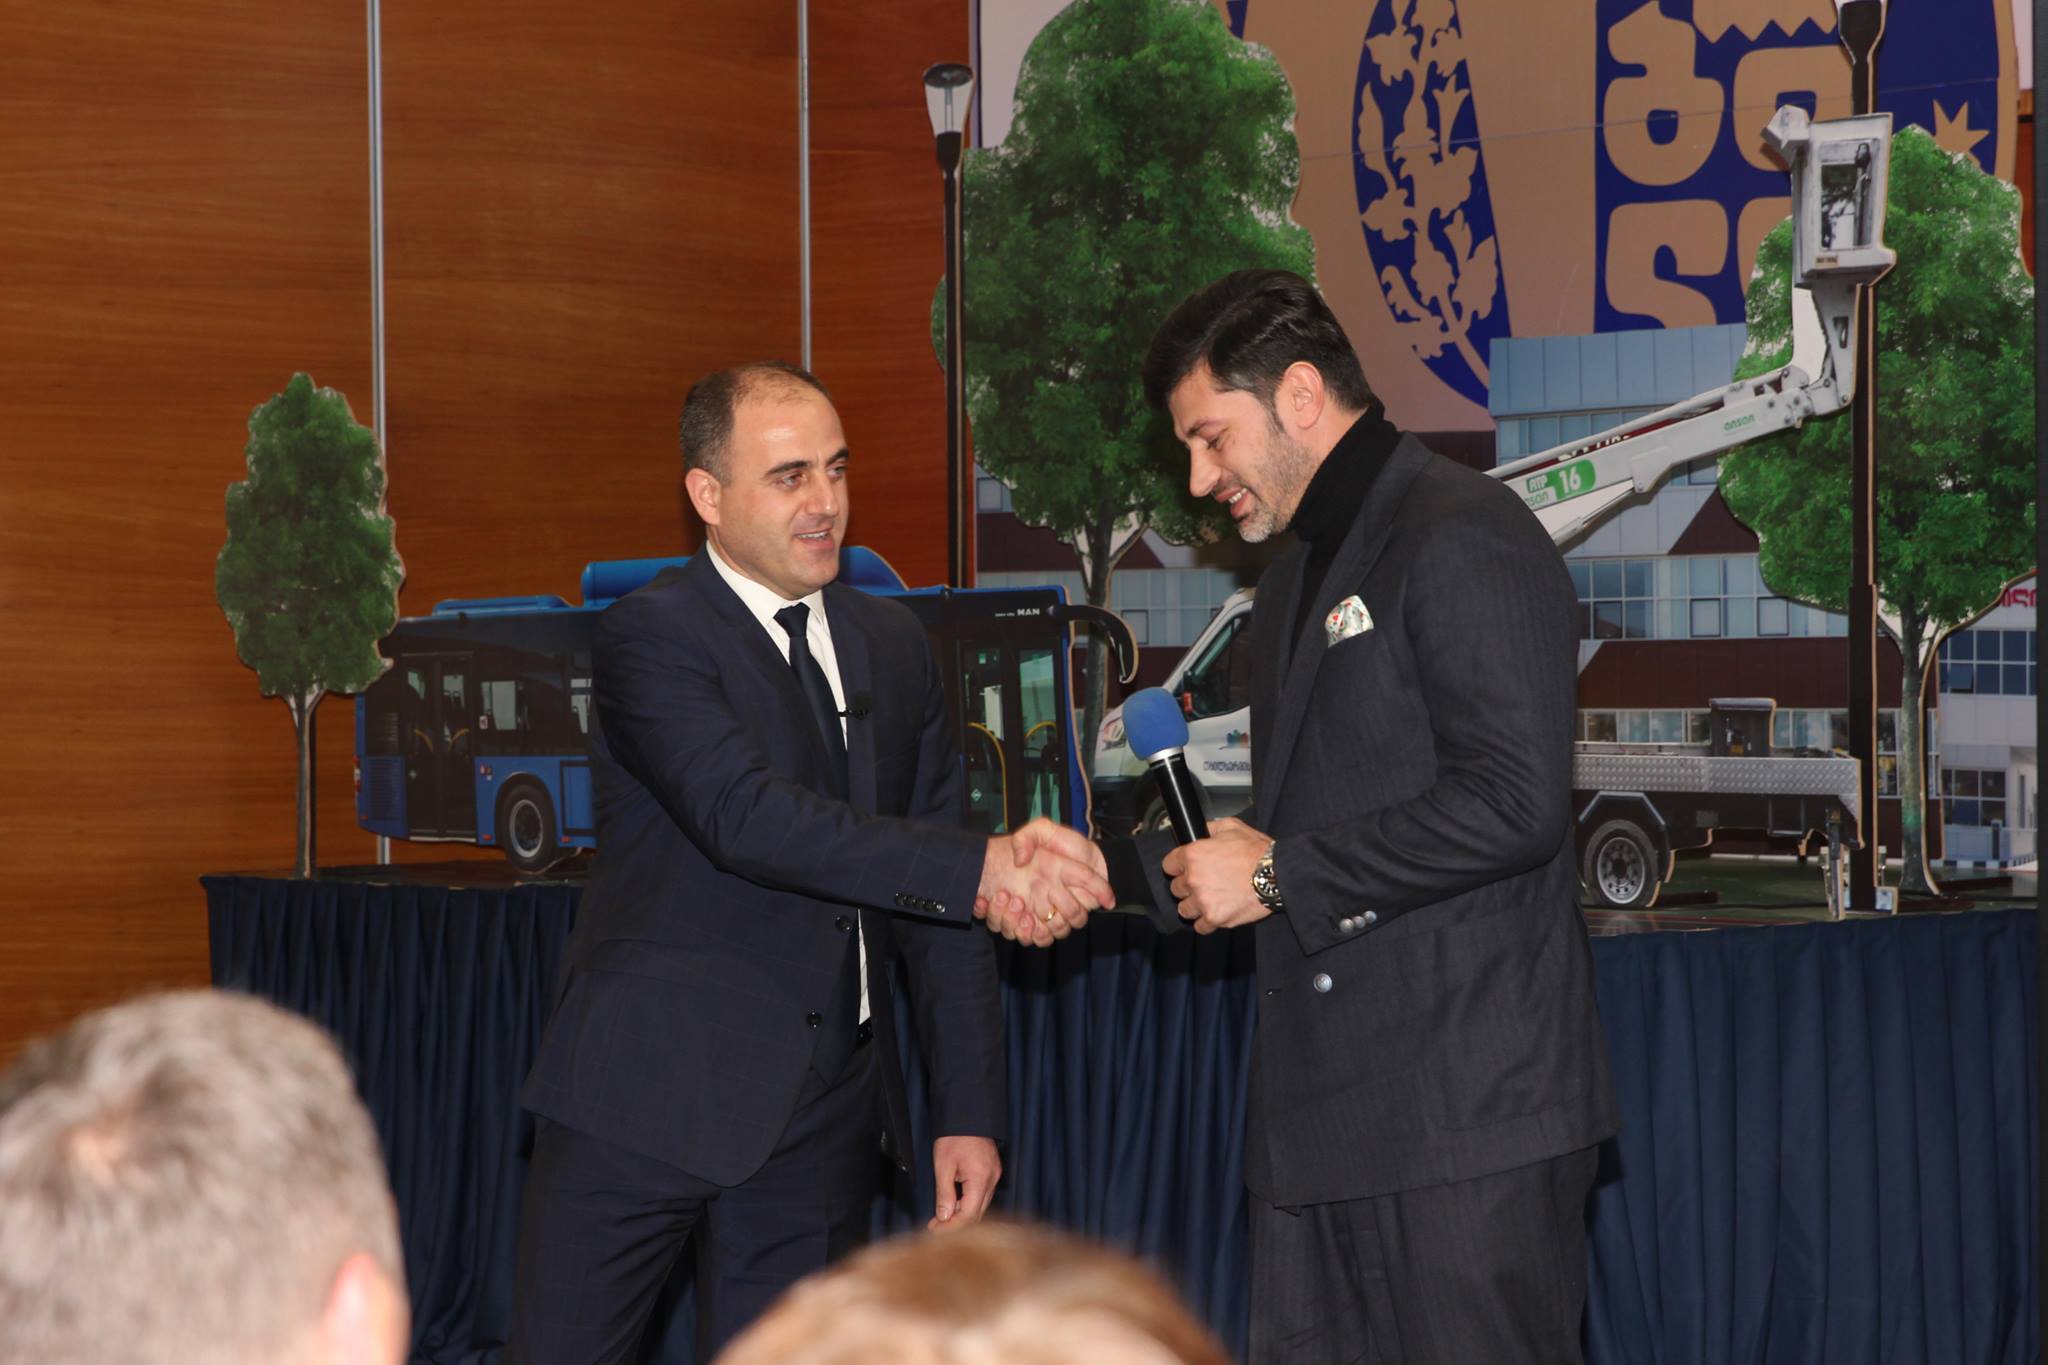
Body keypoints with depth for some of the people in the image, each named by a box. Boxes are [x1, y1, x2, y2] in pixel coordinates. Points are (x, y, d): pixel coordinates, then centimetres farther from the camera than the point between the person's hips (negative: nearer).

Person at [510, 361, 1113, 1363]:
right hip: (655, 1085, -5)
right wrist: (982, 866, -30)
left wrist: (969, 1111, 7)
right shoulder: (650, 635, -8)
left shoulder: (892, 644, 12)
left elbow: (933, 907, 14)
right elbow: (747, 817, -25)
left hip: (823, 1110, 5)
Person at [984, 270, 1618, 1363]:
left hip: (1467, 1111, -9)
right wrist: (1106, 869, 14)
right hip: (1324, 1116, 9)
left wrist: (1281, 876, -12)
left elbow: (1512, 805, -20)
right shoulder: (1296, 583, 23)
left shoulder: (1462, 538, -9)